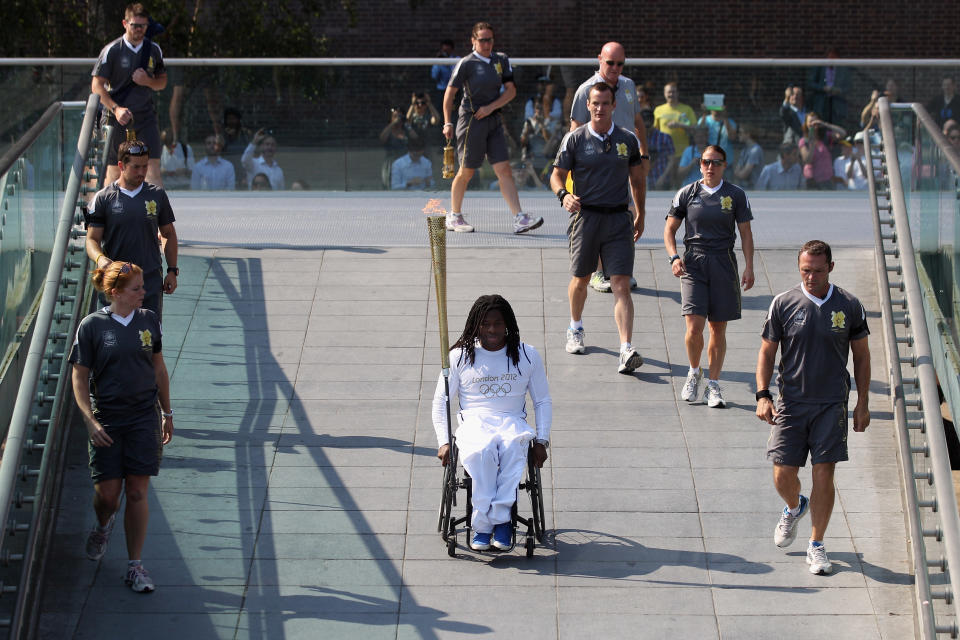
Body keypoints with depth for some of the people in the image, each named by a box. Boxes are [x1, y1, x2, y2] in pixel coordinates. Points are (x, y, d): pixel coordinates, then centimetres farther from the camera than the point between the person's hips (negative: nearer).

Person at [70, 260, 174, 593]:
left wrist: (167, 413, 17)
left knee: (137, 493, -2)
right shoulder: (92, 326, -6)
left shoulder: (148, 321, 4)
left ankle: (135, 566, 6)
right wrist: (91, 422, -12)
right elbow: (80, 378, -3)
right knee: (107, 493, -1)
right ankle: (103, 525, 36)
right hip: (106, 420, -2)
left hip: (144, 417, 2)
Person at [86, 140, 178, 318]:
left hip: (151, 282, 1)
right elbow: (92, 239, 0)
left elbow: (169, 234, 16)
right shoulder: (103, 198, 0)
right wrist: (100, 259, -22)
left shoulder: (157, 195, 7)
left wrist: (172, 270, 8)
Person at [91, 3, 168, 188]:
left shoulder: (154, 50, 7)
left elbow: (162, 82, 18)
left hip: (146, 116, 2)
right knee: (114, 171, 1)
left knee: (153, 168, -9)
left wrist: (147, 81, -6)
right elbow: (97, 86, -6)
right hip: (117, 118, -2)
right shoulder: (111, 50, -4)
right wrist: (116, 109, -19)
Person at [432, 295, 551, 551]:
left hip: (513, 422, 0)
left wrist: (541, 440, 3)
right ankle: (500, 520, -30)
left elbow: (543, 401, 17)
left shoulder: (527, 355, 10)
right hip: (474, 421, 0)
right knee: (481, 451, -38)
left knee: (513, 446, -37)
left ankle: (485, 523, -34)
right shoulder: (460, 356, 8)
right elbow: (441, 401, 12)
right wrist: (443, 441, -1)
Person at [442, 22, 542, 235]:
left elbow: (511, 90, 5)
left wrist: (491, 107, -9)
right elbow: (450, 93, -3)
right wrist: (448, 123, -7)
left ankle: (519, 219, -9)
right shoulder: (466, 64, -6)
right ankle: (454, 217, 21)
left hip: (494, 120, 4)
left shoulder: (501, 60, 7)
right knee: (466, 172, 4)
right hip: (471, 121, -4)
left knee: (504, 170, -3)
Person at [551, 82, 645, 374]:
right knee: (580, 279, 13)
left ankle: (626, 350, -17)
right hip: (585, 216, 0)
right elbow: (557, 174, 1)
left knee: (621, 286, -9)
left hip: (618, 218, 0)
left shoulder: (628, 139, 4)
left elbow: (637, 176, 16)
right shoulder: (574, 139, -1)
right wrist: (563, 195, -20)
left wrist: (640, 213, 19)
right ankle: (575, 330, 41)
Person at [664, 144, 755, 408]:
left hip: (723, 264, 1)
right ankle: (694, 373, 14)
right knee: (694, 327, -12)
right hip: (693, 263, -1)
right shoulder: (686, 194, 5)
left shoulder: (736, 195, 5)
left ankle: (713, 385, 13)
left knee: (718, 328, 3)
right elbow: (670, 230, 9)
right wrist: (674, 257, -7)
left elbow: (746, 233, 7)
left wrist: (749, 267, -2)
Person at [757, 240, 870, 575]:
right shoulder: (783, 304, -2)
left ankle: (816, 546, 10)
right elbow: (767, 352, 4)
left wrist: (862, 403, 7)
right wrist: (762, 395, -7)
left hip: (832, 404, 0)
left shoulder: (849, 306, 0)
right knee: (783, 475, 0)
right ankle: (794, 508, 35)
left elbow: (861, 356, 9)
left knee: (824, 475, -4)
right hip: (790, 403, 0)